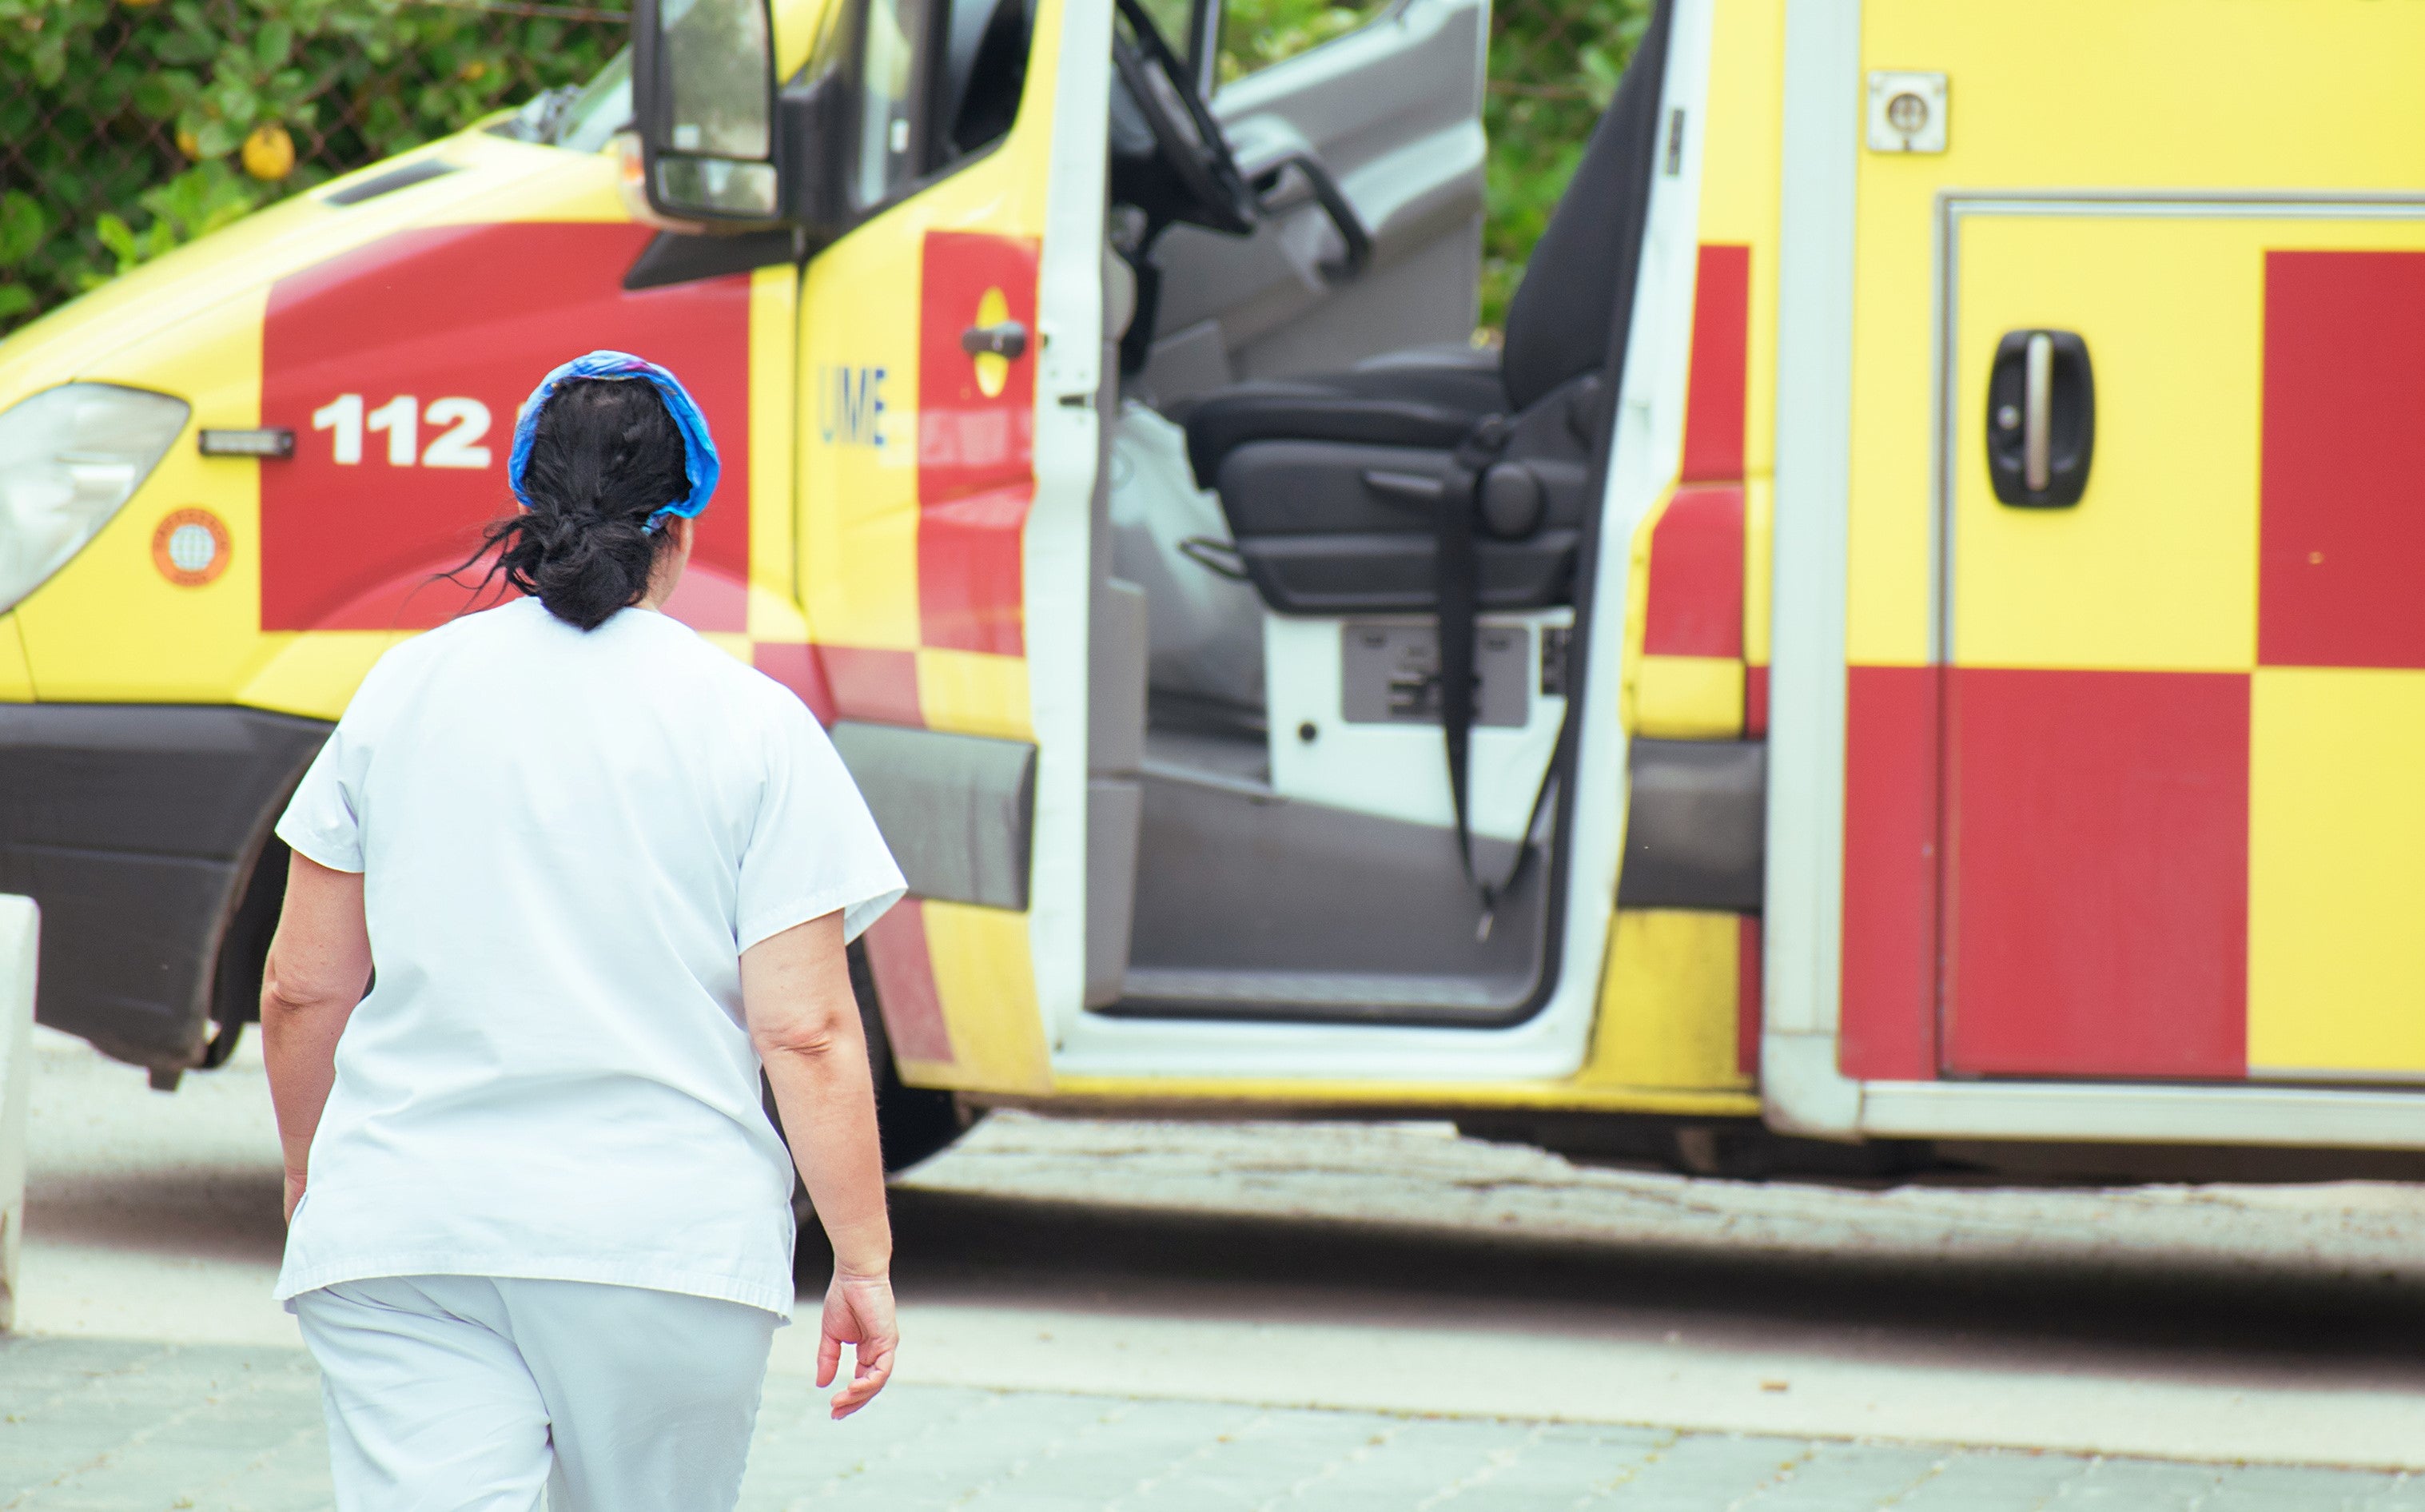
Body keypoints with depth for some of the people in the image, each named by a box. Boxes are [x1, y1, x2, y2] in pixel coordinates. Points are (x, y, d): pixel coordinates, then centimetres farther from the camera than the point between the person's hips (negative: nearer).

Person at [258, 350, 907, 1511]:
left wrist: (309, 1188, 24)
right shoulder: (753, 727, -3)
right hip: (667, 1237, -1)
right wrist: (862, 1260, 0)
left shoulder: (405, 689, 5)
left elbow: (301, 991, 9)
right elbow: (807, 1034, -7)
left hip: (404, 1233, 1)